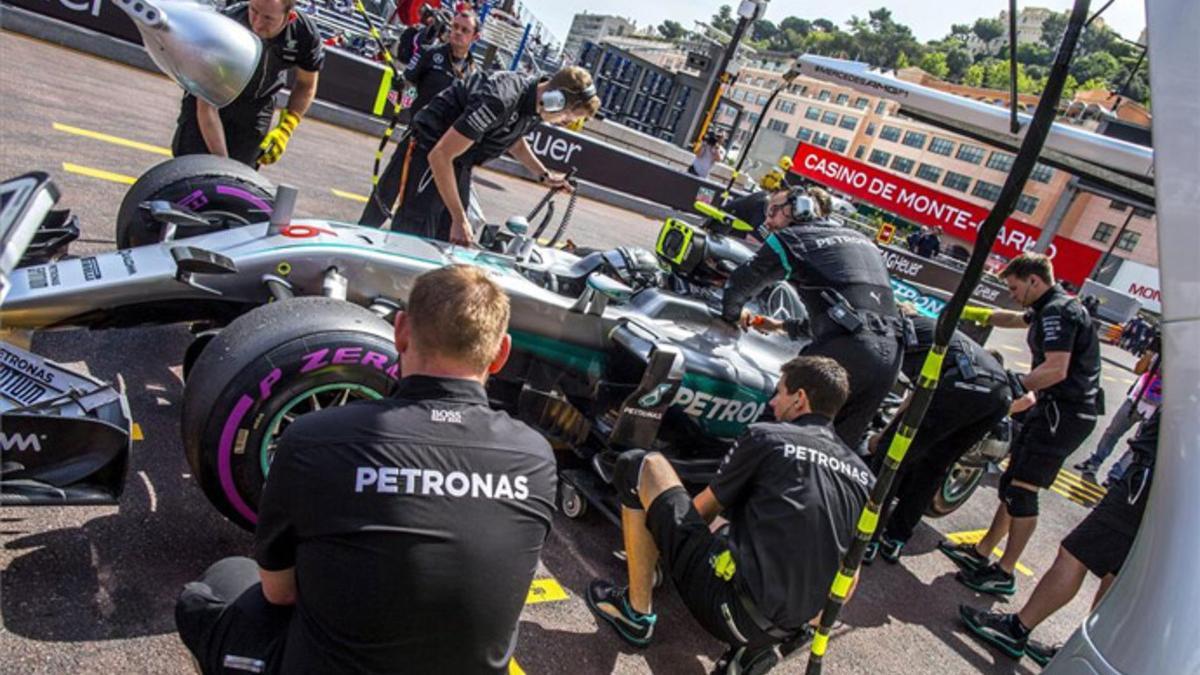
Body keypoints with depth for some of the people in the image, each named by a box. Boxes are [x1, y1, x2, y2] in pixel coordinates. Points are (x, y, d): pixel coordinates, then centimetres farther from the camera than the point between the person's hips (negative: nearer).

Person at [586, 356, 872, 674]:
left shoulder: (765, 437, -3)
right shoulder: (862, 476, 10)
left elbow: (702, 510, 10)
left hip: (728, 607, -6)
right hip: (787, 627, 6)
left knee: (641, 467, 4)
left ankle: (637, 614, 12)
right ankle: (763, 643, 11)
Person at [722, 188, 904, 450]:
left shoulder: (791, 238, 8)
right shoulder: (862, 240, 30)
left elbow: (740, 281, 11)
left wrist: (733, 314, 32)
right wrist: (786, 326, 43)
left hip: (847, 348, -7)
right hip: (891, 356, 7)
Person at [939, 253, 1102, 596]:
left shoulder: (1058, 312, -17)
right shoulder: (1051, 310, 16)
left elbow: (1056, 370, -28)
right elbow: (1017, 320, 38)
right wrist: (972, 313, 36)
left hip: (1066, 413, -11)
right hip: (1053, 408, 11)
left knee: (1022, 490, -8)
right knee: (1012, 483, 14)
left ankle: (1005, 574, 0)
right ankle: (981, 553, 23)